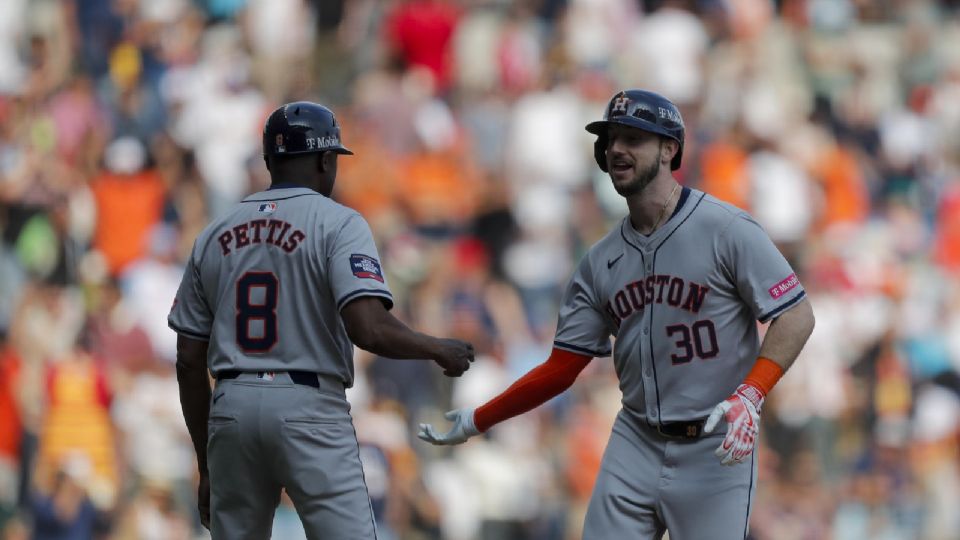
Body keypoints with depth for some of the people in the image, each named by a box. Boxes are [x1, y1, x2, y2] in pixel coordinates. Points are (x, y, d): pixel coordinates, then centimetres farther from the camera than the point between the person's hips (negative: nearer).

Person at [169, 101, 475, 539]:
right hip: (308, 410, -5)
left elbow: (189, 360, 12)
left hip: (230, 408, 5)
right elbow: (369, 329, -18)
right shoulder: (337, 223, -3)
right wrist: (438, 349, 0)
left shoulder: (214, 236, 13)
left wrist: (206, 465, 18)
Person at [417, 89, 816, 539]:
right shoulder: (601, 260, 9)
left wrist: (749, 396, -25)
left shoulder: (727, 231, -8)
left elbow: (796, 316, -11)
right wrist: (476, 422, 8)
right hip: (635, 446, 5)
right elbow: (561, 368, 12)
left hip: (713, 449, -5)